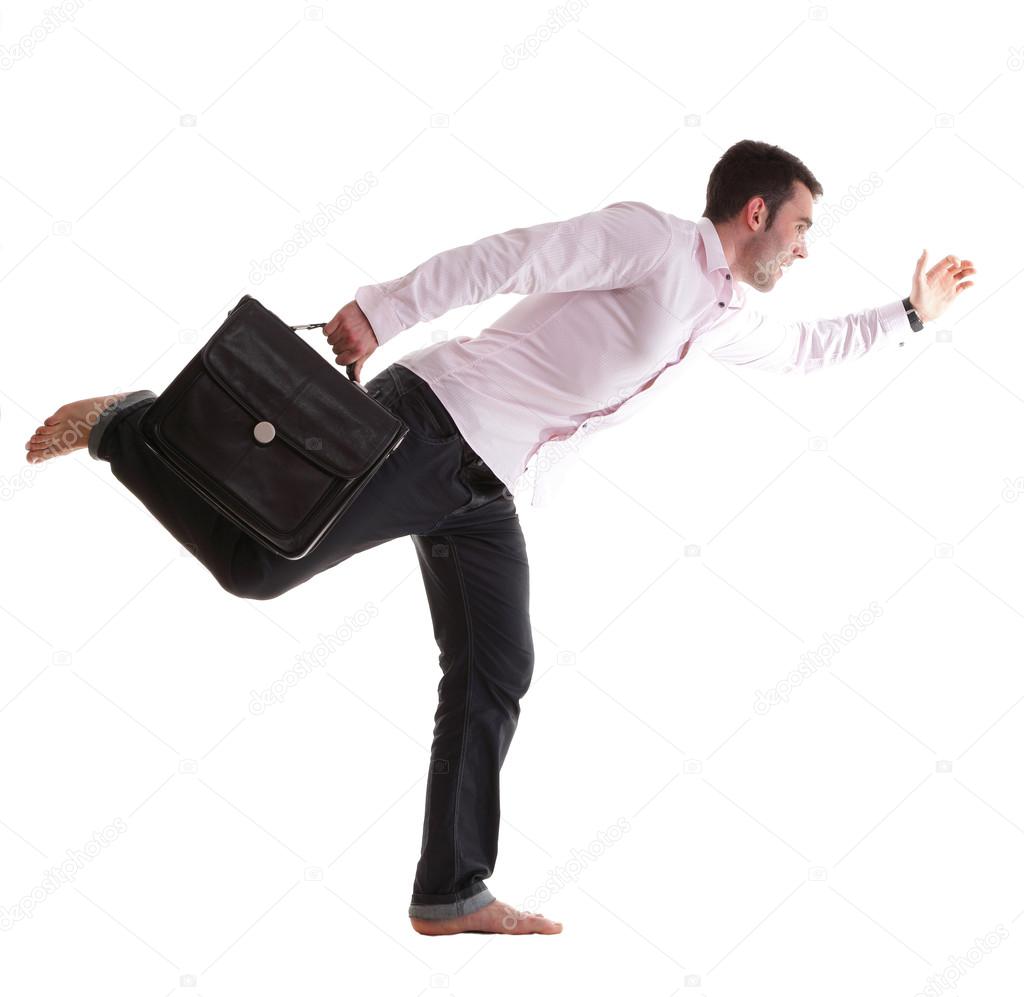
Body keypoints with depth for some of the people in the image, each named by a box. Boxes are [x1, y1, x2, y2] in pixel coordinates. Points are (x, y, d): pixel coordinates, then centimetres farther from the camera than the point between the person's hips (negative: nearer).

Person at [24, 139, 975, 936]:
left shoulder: (730, 319, 21)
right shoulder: (651, 238, -7)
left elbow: (808, 346, 41)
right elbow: (512, 256, -18)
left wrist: (912, 312, 44)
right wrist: (382, 308, -26)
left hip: (485, 488, 9)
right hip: (437, 424, -9)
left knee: (495, 680, 4)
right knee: (257, 564, -18)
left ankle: (452, 894, 11)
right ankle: (126, 427, 5)